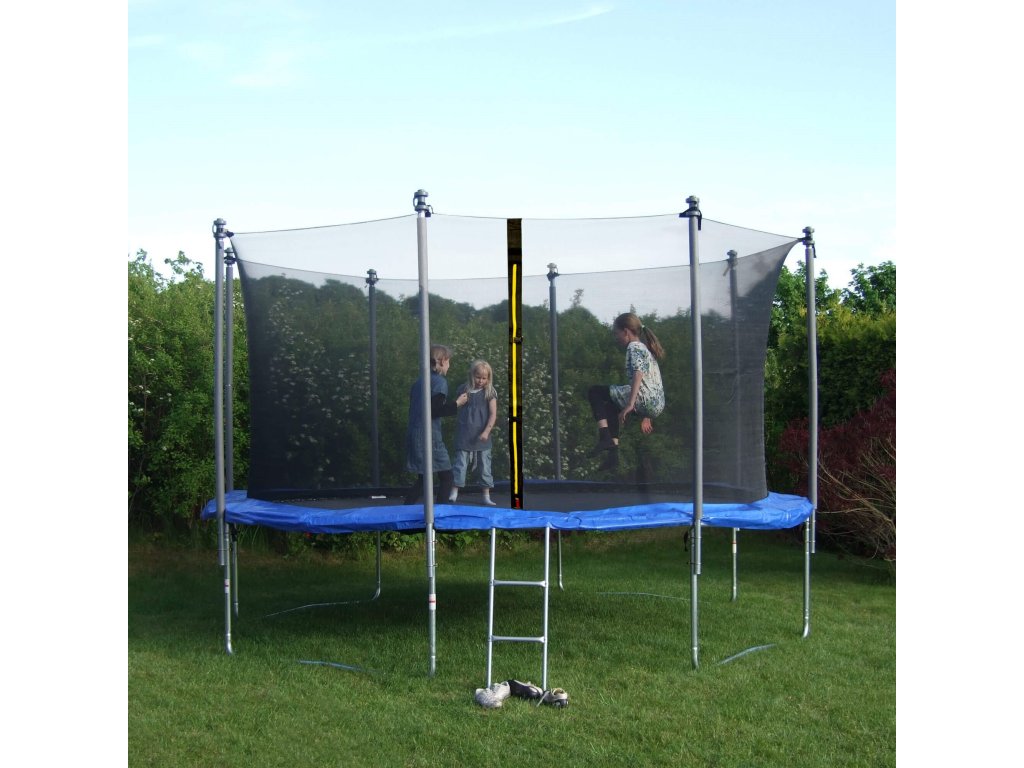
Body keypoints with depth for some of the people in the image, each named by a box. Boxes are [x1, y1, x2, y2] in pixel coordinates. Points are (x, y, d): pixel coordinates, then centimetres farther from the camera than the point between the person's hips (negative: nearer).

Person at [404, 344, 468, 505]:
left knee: (423, 480, 17)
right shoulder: (440, 382, -10)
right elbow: (434, 411, -18)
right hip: (429, 437, -8)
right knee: (446, 478, 1)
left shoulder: (420, 381, 15)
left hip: (414, 435, 9)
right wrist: (456, 404, -6)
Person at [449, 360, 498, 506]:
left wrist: (486, 431, -18)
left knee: (485, 465, 5)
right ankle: (454, 493, 3)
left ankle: (486, 496, 13)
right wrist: (457, 430, 10)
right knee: (460, 463, 0)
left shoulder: (490, 393, -3)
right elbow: (458, 410, 12)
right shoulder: (464, 389, 3)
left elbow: (493, 414, -7)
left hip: (482, 436, -1)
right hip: (464, 436, 1)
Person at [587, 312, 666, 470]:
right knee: (610, 406, 31)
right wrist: (646, 418, 33)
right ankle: (613, 454, 20)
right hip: (657, 406, 10)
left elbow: (638, 374, -18)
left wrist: (630, 404, -26)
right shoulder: (644, 348, 29)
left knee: (594, 392, -2)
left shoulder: (634, 346, -1)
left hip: (644, 398, -10)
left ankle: (605, 438, -14)